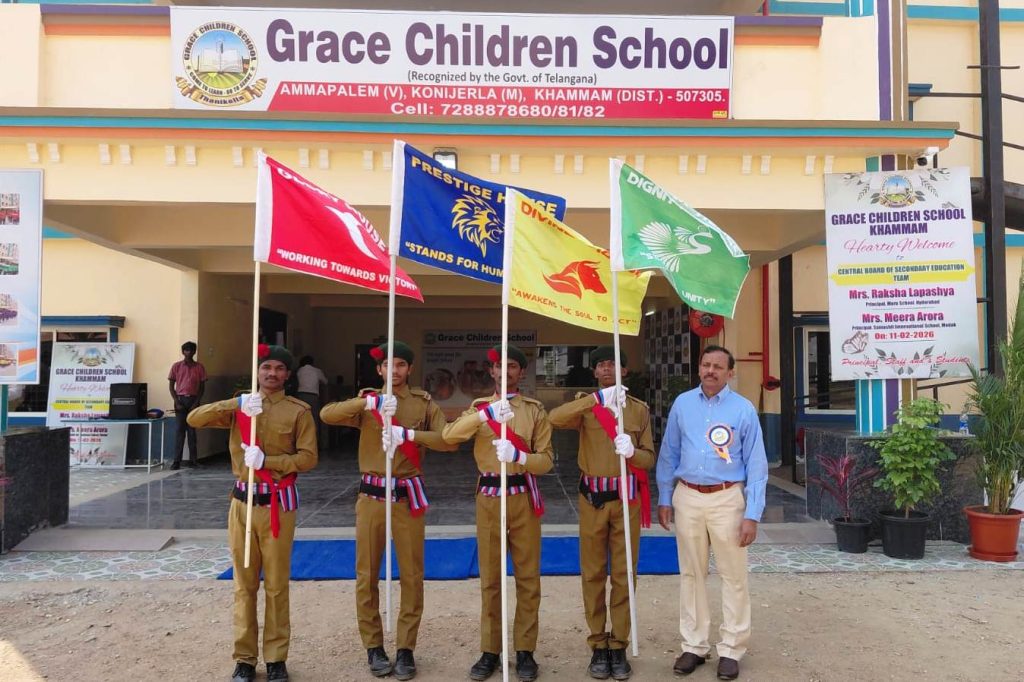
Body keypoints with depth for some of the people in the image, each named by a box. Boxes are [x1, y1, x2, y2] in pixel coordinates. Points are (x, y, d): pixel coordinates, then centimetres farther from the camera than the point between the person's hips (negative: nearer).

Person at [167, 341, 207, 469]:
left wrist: (197, 402, -5)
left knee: (192, 430, 3)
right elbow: (171, 385, 5)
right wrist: (176, 402, -6)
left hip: (193, 400, 0)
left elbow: (202, 386, 5)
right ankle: (176, 460, -4)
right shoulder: (176, 366, 4)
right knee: (179, 430, -4)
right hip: (180, 399, 0)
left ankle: (193, 459, 9)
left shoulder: (199, 367, 5)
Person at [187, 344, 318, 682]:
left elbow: (308, 457, -8)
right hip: (243, 501, 3)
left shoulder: (298, 410, -2)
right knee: (244, 584, 10)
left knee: (277, 584, 5)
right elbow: (194, 419, -6)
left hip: (279, 502, -2)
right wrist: (238, 403, -20)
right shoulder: (239, 406, 7)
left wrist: (266, 459, -21)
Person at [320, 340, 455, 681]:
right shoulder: (366, 402, 5)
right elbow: (327, 414, -13)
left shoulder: (424, 403, 3)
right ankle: (373, 645, 21)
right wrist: (370, 402, -23)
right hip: (371, 495, 1)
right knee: (367, 575, 7)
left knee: (411, 574, 4)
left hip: (408, 496, 0)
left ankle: (405, 648, 17)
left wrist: (409, 434, -23)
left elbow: (448, 440, -10)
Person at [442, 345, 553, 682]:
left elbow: (546, 460, -4)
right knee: (490, 578, 8)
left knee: (528, 577, 6)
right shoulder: (479, 406, 7)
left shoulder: (535, 410, 3)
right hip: (489, 497, 1)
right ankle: (490, 650, 19)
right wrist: (485, 414, -26)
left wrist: (518, 456, -24)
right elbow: (449, 435, -12)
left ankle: (525, 650, 17)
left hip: (523, 497, -1)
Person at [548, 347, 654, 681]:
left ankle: (619, 646, 17)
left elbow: (649, 458, 1)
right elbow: (555, 418, -21)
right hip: (592, 499, 0)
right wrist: (598, 398, -30)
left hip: (627, 499, 0)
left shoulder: (639, 409, 5)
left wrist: (632, 452, -22)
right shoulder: (585, 404, 2)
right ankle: (598, 645, 19)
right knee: (593, 574, 7)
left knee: (623, 575, 6)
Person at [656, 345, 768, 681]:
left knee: (733, 575, 5)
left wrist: (752, 514, -10)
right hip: (687, 497, 3)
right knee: (691, 573, 12)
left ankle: (731, 648, 20)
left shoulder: (744, 409, -5)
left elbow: (756, 465, -5)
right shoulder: (682, 404, 3)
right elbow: (669, 454, 8)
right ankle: (694, 645, 25)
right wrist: (664, 499, 7)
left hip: (727, 499, -2)